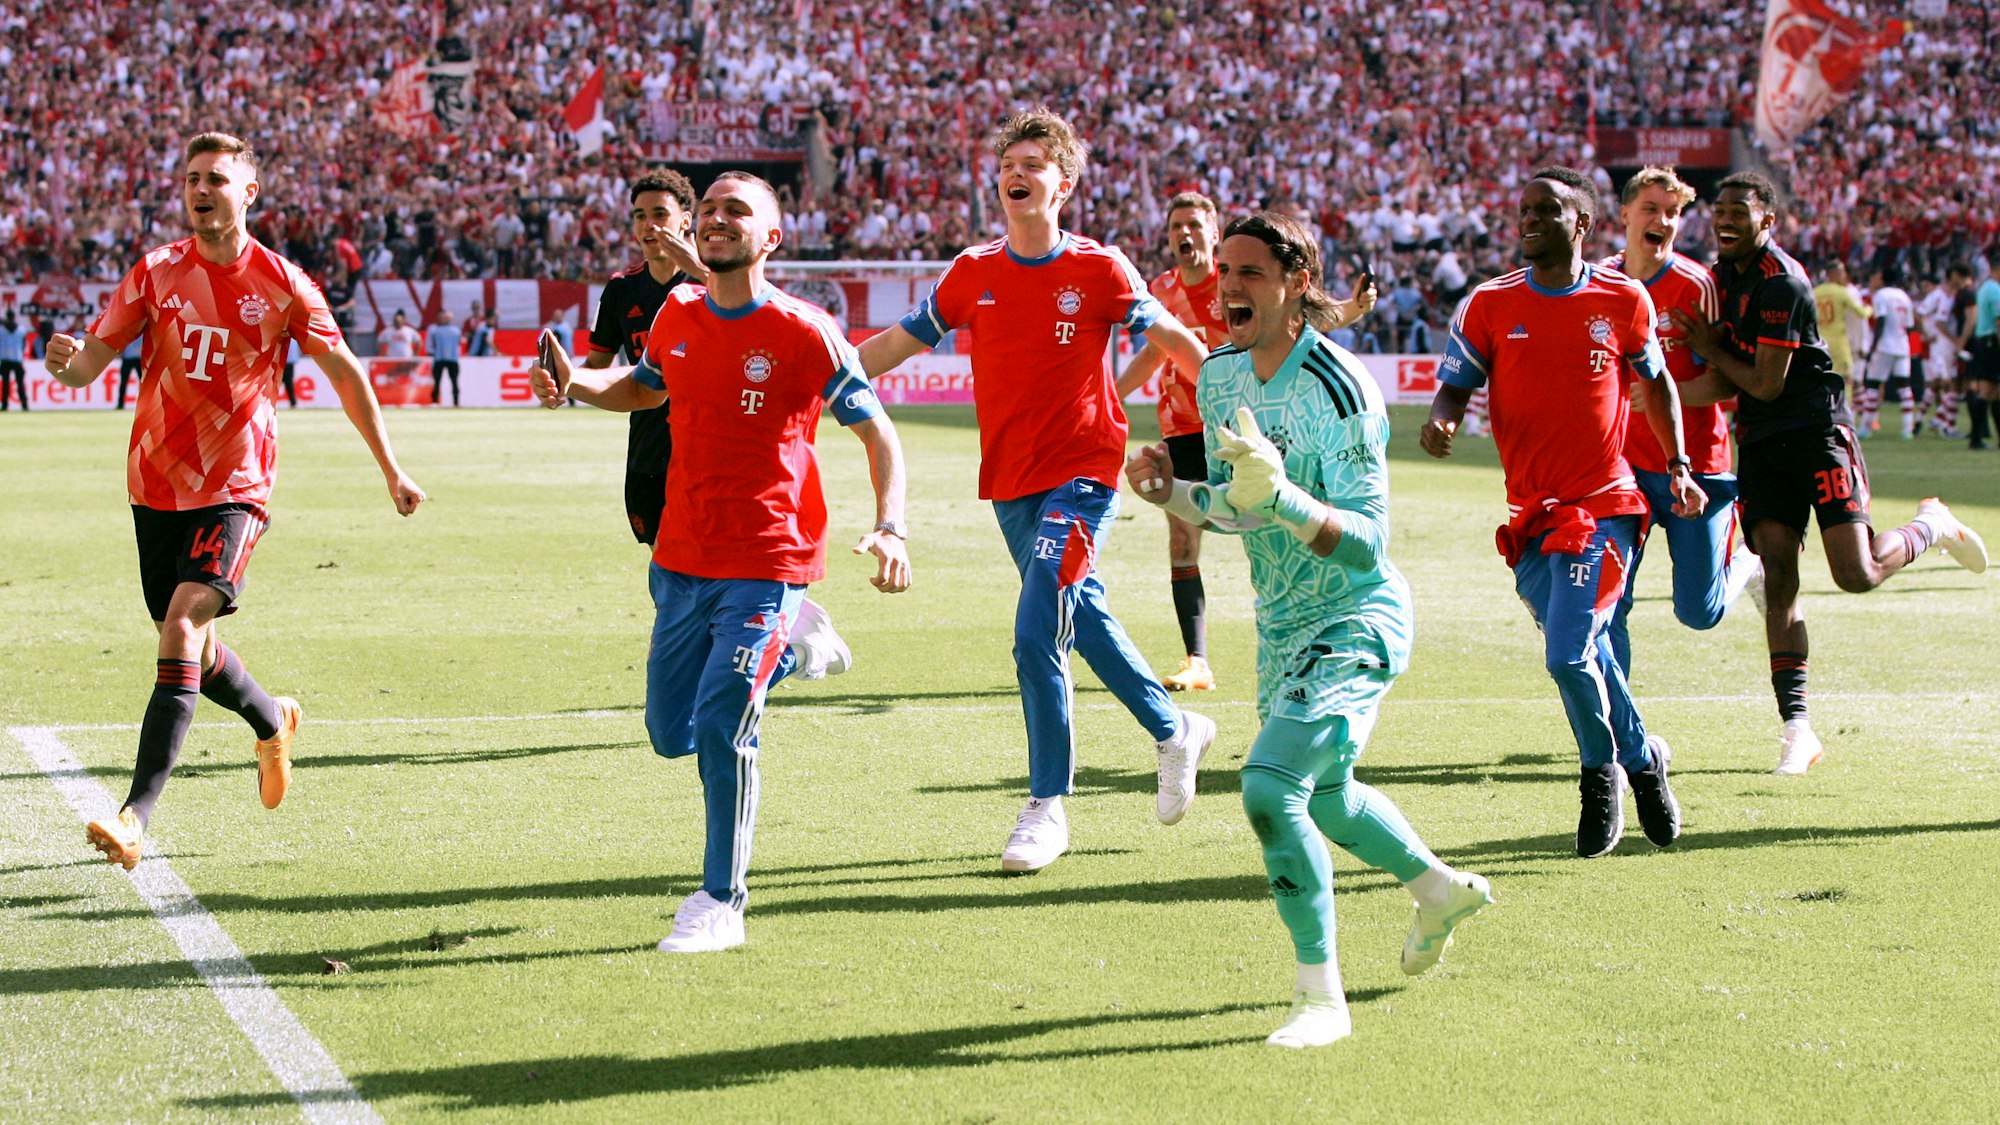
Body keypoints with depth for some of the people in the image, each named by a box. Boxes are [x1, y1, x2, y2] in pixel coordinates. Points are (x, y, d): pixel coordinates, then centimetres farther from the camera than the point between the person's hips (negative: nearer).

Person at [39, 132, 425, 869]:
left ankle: (138, 815, -28)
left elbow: (344, 372, 9)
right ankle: (272, 723, 48)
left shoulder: (283, 284, -3)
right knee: (192, 647, 15)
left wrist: (390, 470, 13)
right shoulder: (155, 274, 2)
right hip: (156, 484, 4)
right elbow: (91, 361, -1)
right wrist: (68, 361, -27)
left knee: (183, 625, -23)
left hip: (235, 489, -4)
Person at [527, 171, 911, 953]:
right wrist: (573, 383, 5)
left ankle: (722, 903, 0)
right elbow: (643, 389, 25)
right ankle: (787, 651, 39)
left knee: (722, 729, -15)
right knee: (671, 734, 14)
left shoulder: (804, 333, -11)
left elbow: (877, 431, -5)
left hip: (765, 567, -6)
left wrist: (891, 527, -19)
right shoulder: (677, 318, 4)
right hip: (682, 560, 6)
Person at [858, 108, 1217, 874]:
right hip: (1009, 483, 5)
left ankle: (1047, 810, -5)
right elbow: (895, 344, 10)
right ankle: (1174, 733, 38)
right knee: (1084, 618, 17)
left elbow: (1173, 339, 1)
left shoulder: (1099, 270, -6)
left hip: (1081, 477, -5)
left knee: (1038, 638, -15)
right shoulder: (973, 274, 5)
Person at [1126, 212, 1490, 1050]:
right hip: (1281, 626, 9)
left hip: (1355, 621, -9)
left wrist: (1281, 496, -42)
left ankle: (1321, 997, -10)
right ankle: (1441, 891, 54)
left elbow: (1366, 544, -27)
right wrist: (1170, 492, -8)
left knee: (1270, 787, -24)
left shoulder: (1340, 392, -24)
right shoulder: (1221, 375, 0)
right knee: (1323, 796, 25)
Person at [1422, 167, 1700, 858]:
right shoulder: (1491, 304, 2)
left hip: (1603, 507, -3)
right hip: (1531, 512, 3)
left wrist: (1679, 467, 14)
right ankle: (1641, 757, 34)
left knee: (1570, 655, -16)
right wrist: (1440, 419, -18)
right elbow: (1455, 384, 5)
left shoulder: (1623, 301, 2)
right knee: (1583, 654, 10)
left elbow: (1655, 382, 17)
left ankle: (1603, 772, 9)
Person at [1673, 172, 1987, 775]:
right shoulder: (1723, 272, 11)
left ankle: (1934, 525, 21)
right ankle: (1796, 727, -9)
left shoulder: (1782, 283, -16)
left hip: (1816, 428, -7)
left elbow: (1766, 384, -15)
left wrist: (1712, 351, -5)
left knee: (1857, 575, -13)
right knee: (1778, 577, -6)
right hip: (1760, 441, 7)